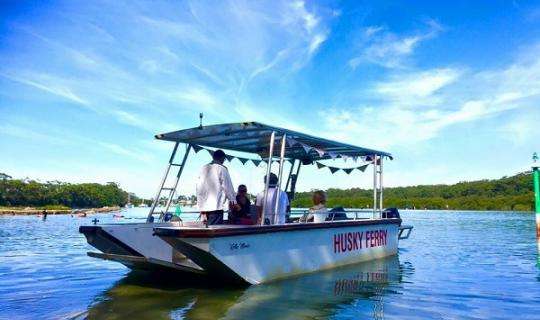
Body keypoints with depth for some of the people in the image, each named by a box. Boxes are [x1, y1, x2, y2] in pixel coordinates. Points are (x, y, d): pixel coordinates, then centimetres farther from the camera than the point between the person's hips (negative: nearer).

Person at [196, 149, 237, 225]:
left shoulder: (204, 168, 11)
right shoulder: (222, 169, -5)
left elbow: (199, 188, 11)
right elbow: (228, 187, -2)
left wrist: (201, 207, 14)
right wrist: (233, 200, 12)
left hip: (204, 207, 6)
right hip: (216, 207, -6)